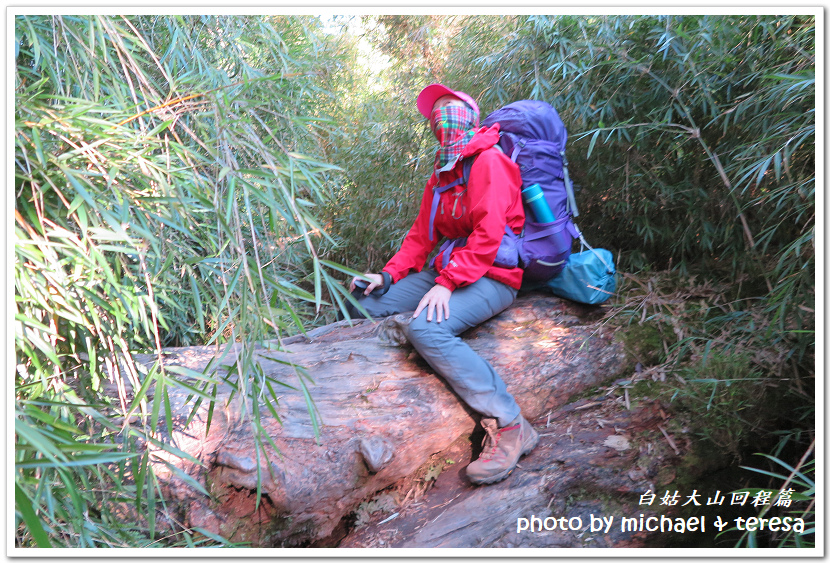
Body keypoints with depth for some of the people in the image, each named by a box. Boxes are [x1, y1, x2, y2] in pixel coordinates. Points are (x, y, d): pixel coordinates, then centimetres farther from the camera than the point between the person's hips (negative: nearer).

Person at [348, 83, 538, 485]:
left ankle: (509, 426, -29)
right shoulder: (442, 172, 20)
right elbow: (422, 233, 18)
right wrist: (388, 275, 6)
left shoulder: (489, 161, -7)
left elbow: (488, 234, -18)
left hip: (491, 276, -9)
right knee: (364, 305, 2)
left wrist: (448, 284, -25)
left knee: (426, 329, -34)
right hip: (448, 269, 9)